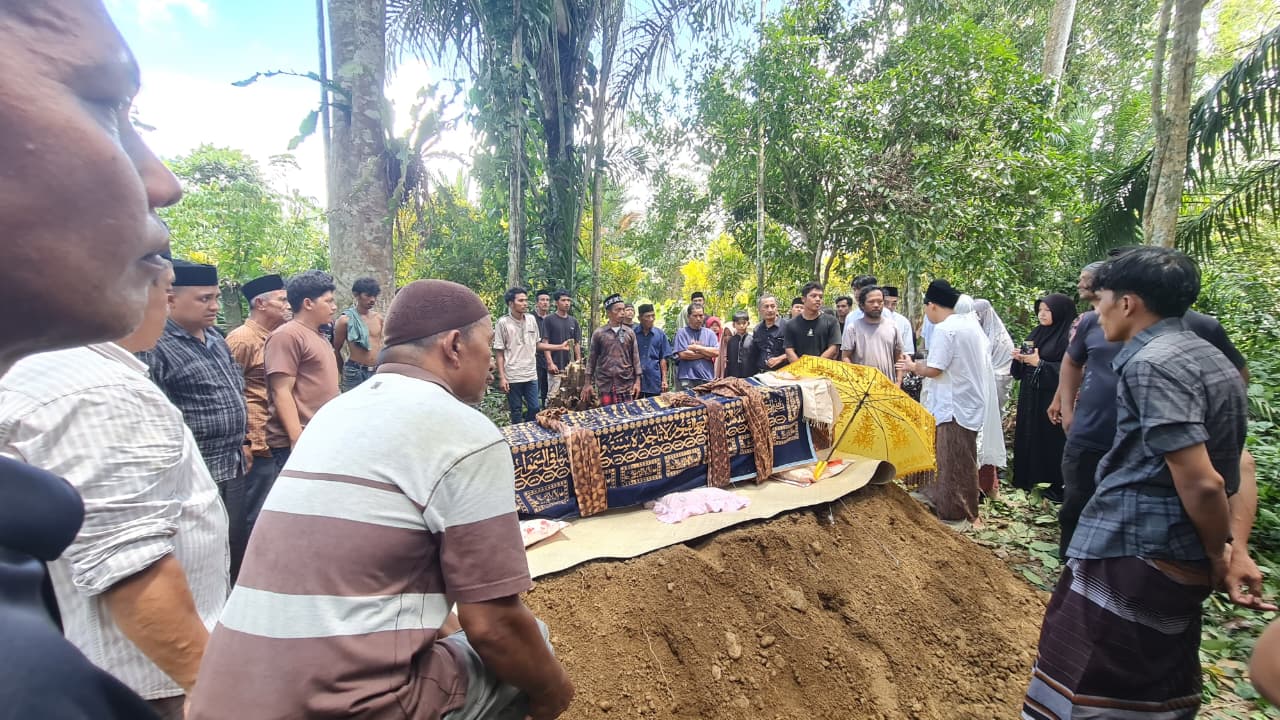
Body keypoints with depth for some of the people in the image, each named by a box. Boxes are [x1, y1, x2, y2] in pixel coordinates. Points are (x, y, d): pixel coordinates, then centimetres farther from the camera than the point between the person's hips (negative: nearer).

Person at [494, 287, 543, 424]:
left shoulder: (532, 319, 4)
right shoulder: (503, 322, -8)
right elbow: (499, 352, -6)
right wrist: (501, 377, -10)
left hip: (531, 374, 4)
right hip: (512, 376, -4)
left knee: (535, 409, 8)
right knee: (516, 412, 7)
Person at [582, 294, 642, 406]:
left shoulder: (630, 332, 5)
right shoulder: (599, 333, 1)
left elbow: (635, 357, 6)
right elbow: (592, 358, 5)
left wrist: (637, 381, 0)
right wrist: (588, 383, 2)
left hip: (626, 384, 1)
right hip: (605, 384, -1)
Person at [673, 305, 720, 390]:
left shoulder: (710, 333, 10)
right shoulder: (682, 332, 0)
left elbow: (716, 352, -2)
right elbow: (683, 354, -11)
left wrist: (696, 347, -7)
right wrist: (705, 354, -4)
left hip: (708, 378, 3)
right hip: (687, 378, -3)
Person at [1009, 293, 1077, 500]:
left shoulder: (1068, 337, -10)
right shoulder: (1036, 333, 12)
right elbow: (1022, 369, 16)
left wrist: (1040, 363, -20)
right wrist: (1020, 358, -4)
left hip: (1052, 399, -7)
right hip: (1030, 397, 7)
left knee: (1052, 440, -1)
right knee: (1028, 437, 10)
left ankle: (1057, 485, 10)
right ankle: (1028, 478, 20)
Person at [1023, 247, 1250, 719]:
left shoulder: (1151, 363, -18)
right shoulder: (1213, 360, 12)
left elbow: (1200, 482, -22)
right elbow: (1236, 467, 17)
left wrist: (1217, 553, -5)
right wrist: (1225, 551, 17)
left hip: (1131, 555, -10)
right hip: (1182, 564, 10)